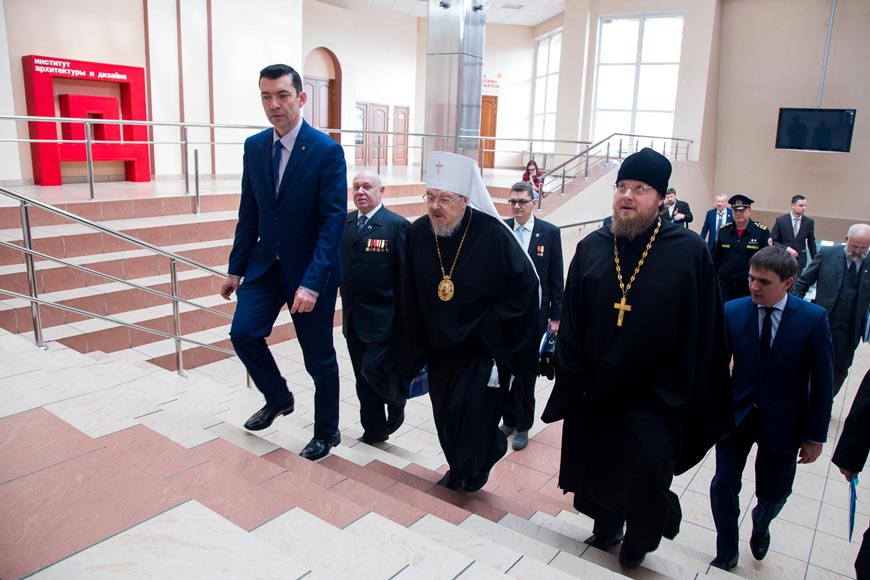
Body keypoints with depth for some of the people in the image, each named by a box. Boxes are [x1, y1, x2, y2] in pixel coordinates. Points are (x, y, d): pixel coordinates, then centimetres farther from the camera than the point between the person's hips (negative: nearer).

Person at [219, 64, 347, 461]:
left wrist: (312, 282, -26)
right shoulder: (254, 146, 3)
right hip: (265, 263, 5)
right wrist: (236, 268, 9)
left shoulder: (327, 151, -15)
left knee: (319, 357, 6)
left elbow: (333, 220, -19)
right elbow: (248, 213, 9)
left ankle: (326, 432, 28)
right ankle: (278, 398, 25)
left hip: (310, 269, -5)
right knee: (243, 332, -4)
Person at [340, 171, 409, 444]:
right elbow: (338, 262, 11)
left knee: (373, 368, -11)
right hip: (353, 318, 6)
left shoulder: (397, 225, -10)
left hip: (383, 318, -6)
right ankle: (373, 431, 30)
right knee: (363, 379, 13)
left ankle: (395, 399, 22)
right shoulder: (344, 222, 7)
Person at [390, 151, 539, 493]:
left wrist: (489, 326, -13)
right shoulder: (418, 233, -8)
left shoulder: (493, 235, -20)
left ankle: (470, 473, 18)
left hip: (482, 345, -4)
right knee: (445, 413, 14)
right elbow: (409, 297, 3)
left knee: (471, 409, -10)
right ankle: (459, 470, 39)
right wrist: (412, 351, 7)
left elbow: (526, 285, -10)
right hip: (439, 346, 5)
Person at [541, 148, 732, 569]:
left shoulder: (690, 252, -9)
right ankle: (606, 525, 47)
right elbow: (571, 322, 1)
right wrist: (571, 382, -3)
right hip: (593, 393, 4)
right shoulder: (591, 248, -1)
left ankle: (638, 542, 32)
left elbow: (704, 332, -8)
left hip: (654, 399, -3)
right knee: (596, 466, 17)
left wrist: (701, 403, -7)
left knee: (645, 473, -1)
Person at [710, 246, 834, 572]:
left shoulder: (813, 318, -12)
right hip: (736, 414, 1)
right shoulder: (732, 311, -10)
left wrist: (815, 435, -4)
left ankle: (760, 525, 51)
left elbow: (822, 382, -7)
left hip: (782, 422, 0)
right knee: (723, 486, 1)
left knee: (774, 493, 14)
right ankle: (726, 554, 27)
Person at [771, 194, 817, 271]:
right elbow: (773, 241, -5)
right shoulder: (780, 220, -5)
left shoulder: (809, 222, 1)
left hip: (800, 260, 1)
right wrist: (787, 249, -18)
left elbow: (811, 243, 10)